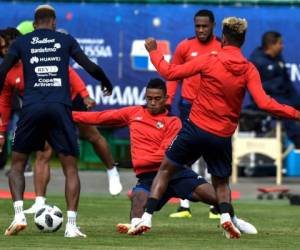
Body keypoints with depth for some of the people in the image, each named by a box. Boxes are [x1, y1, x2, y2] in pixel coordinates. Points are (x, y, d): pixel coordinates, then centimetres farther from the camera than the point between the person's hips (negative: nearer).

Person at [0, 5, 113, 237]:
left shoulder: (21, 42, 13)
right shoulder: (66, 40, 13)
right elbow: (91, 68, 10)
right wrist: (106, 83, 29)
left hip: (31, 107, 0)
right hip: (60, 108, 0)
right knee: (70, 168, 8)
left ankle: (19, 215, -4)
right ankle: (71, 225, -4)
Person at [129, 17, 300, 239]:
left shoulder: (210, 60, -9)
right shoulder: (249, 70, -5)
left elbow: (170, 73, -5)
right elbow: (264, 103, -15)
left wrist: (154, 52, 10)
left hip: (196, 128, -2)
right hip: (223, 137, 2)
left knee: (166, 170, 14)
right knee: (221, 182, 22)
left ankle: (147, 219, 4)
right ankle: (226, 215, -7)